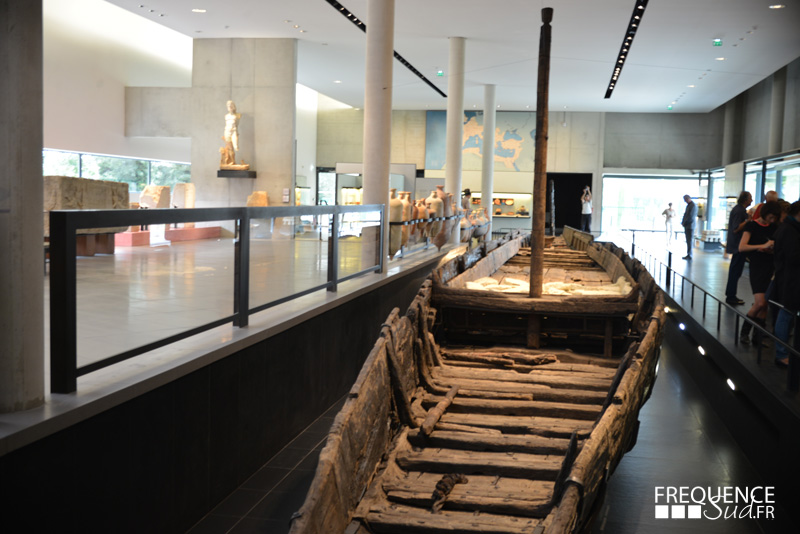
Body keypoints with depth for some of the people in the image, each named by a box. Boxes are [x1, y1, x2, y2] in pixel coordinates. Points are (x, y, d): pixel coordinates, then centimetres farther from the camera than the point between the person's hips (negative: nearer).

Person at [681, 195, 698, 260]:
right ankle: (688, 254, 13)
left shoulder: (693, 205, -15)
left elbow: (690, 216, -18)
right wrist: (683, 222, 7)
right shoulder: (688, 205, 17)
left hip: (690, 226, -9)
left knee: (689, 241, -7)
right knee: (688, 241, 9)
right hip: (687, 226, 9)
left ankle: (689, 255, -5)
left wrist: (684, 222, -10)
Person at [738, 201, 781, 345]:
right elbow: (742, 247, -18)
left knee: (764, 304, 4)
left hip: (771, 267, 5)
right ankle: (744, 332, 6)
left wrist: (770, 249, -12)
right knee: (760, 303, -14)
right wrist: (763, 246, -29)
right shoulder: (751, 225, -6)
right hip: (757, 267, -5)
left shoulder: (773, 228, 9)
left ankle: (758, 336, 13)